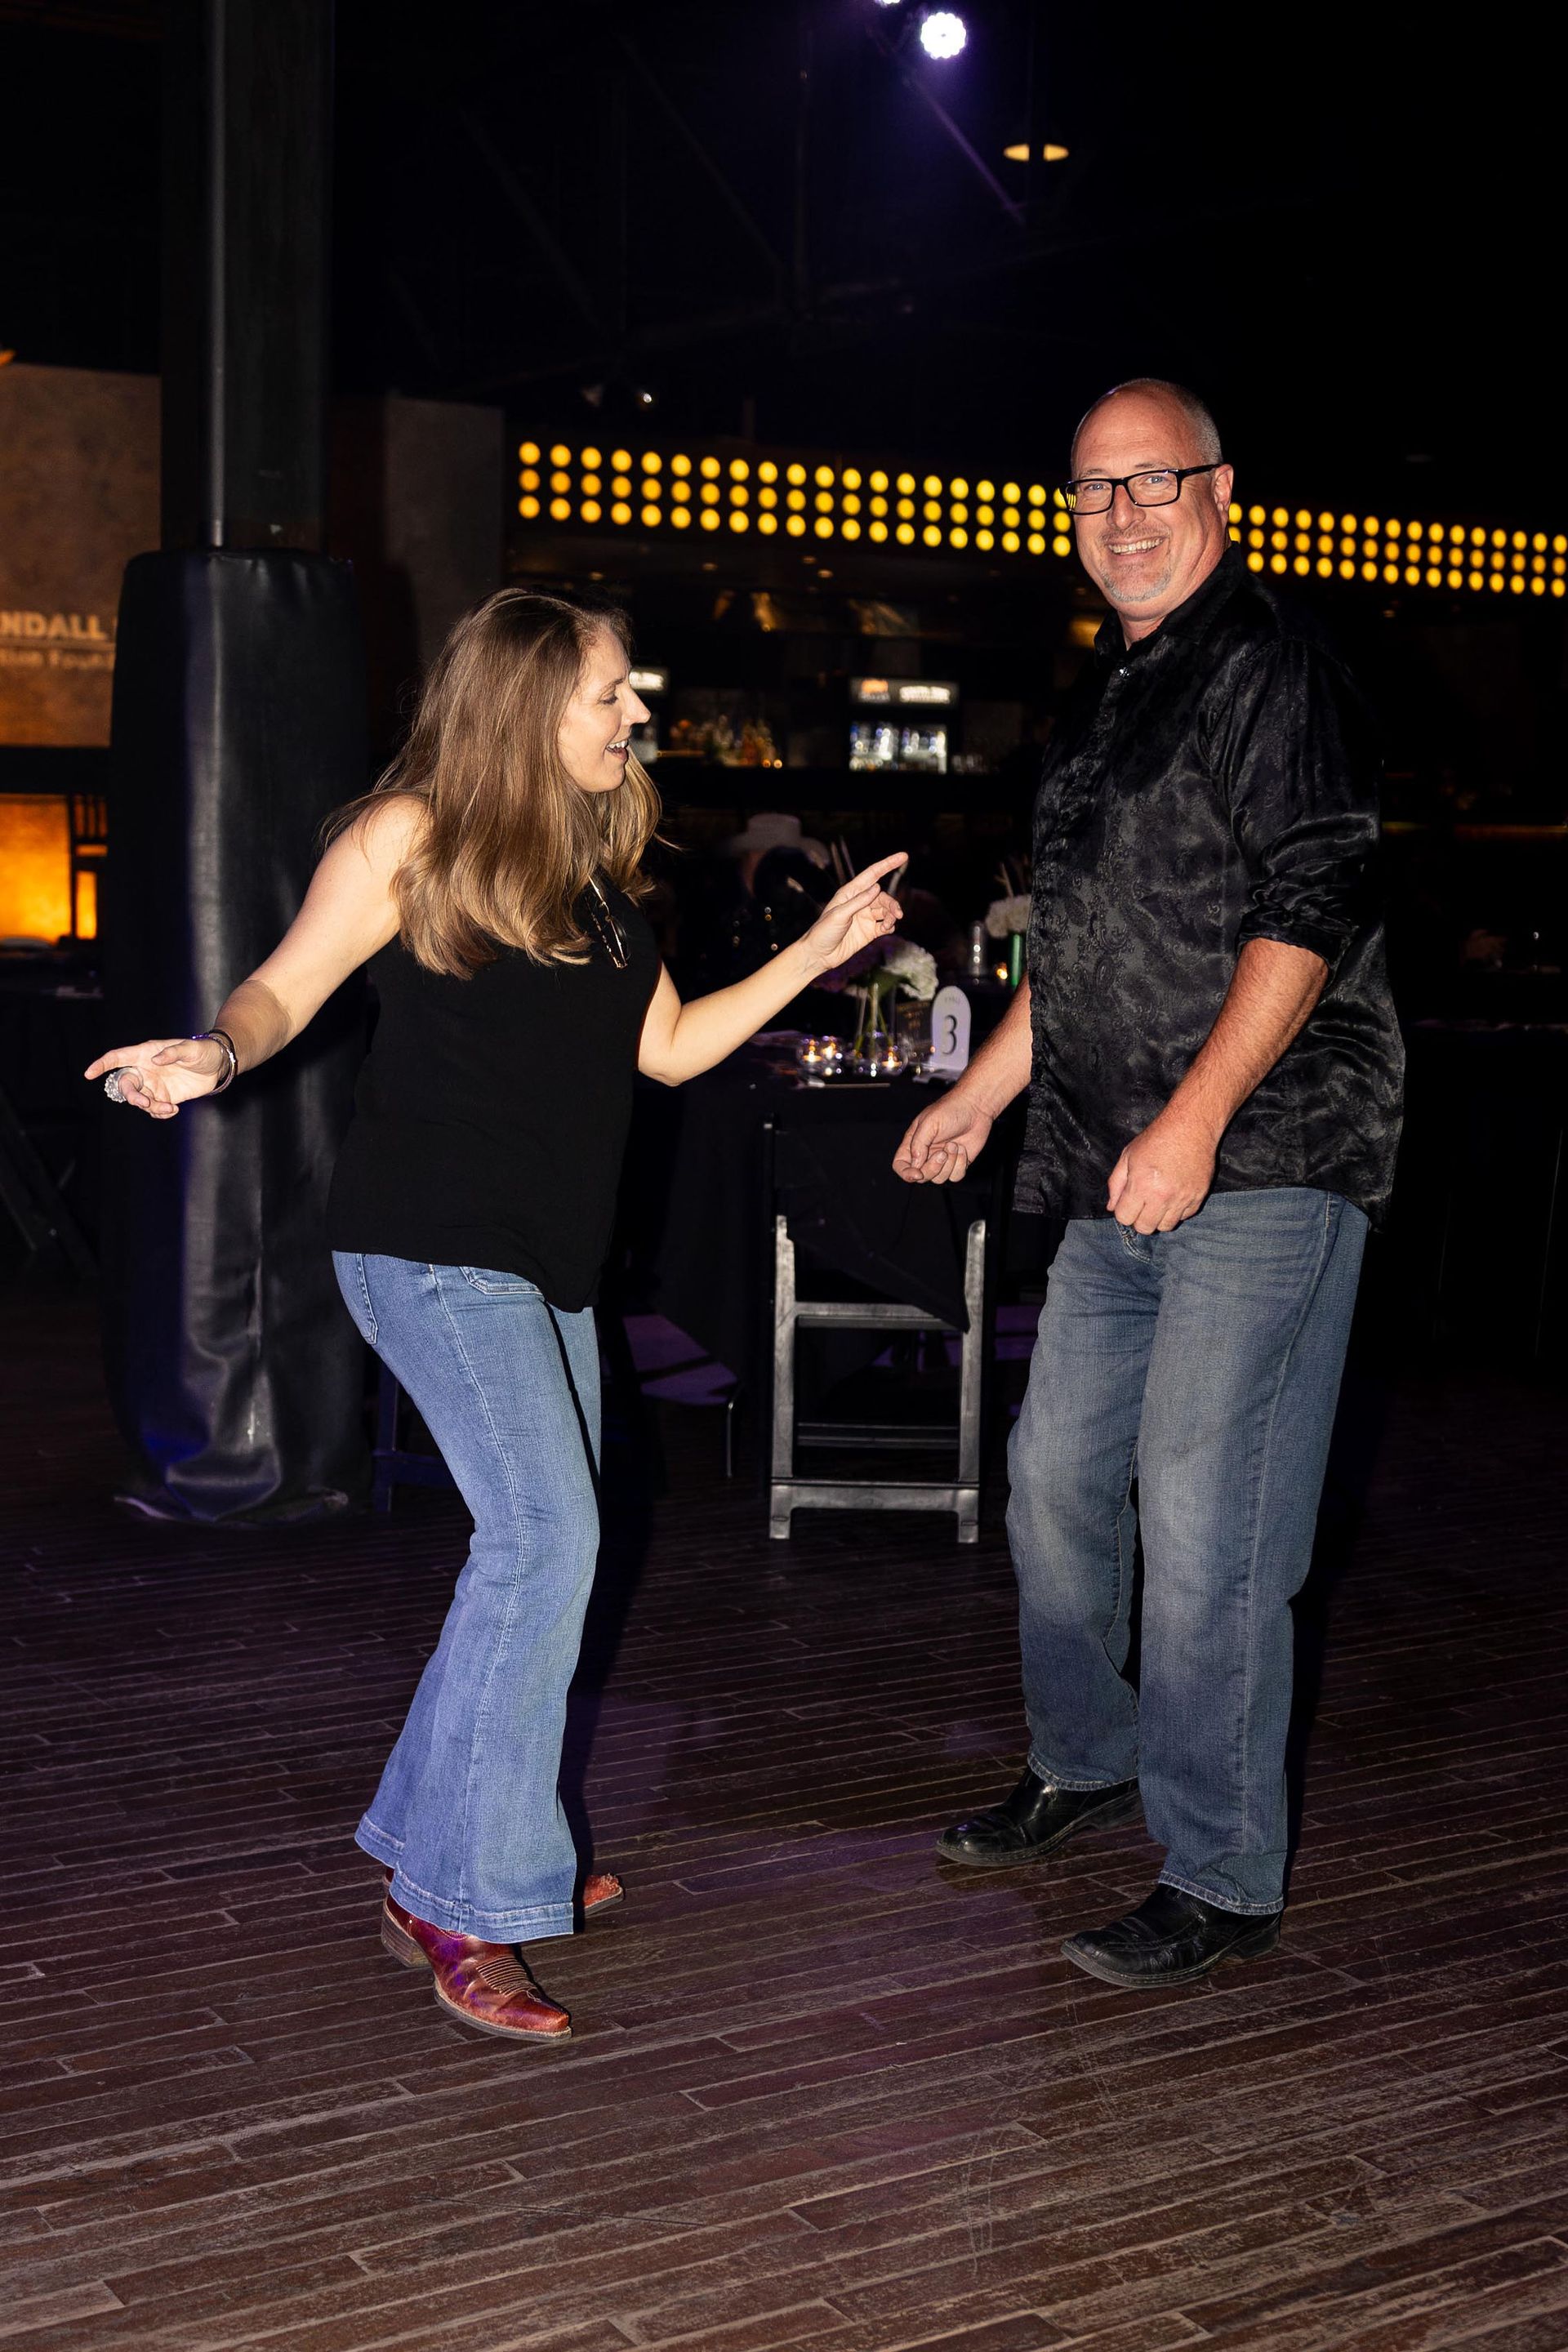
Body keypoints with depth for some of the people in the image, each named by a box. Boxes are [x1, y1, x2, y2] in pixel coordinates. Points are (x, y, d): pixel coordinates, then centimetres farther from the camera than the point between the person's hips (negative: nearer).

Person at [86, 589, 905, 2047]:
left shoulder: (593, 868, 16)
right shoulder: (410, 835, -5)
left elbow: (670, 1047, 18)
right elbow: (286, 988, -6)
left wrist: (814, 954, 13)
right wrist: (216, 1052, -28)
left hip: (545, 1257, 9)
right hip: (429, 1240, -9)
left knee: (541, 1548, 10)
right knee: (546, 1534, -18)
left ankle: (439, 1865, 23)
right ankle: (461, 1915, -10)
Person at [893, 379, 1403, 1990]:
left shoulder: (1272, 666, -8)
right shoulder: (1105, 695, 19)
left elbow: (1310, 910, -17)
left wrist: (1196, 1118, -24)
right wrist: (978, 1096, 26)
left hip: (1261, 1163, -9)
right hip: (1119, 1179, 9)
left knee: (1201, 1521, -9)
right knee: (1058, 1471, 16)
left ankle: (1220, 1881, 3)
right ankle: (1084, 1760, 36)